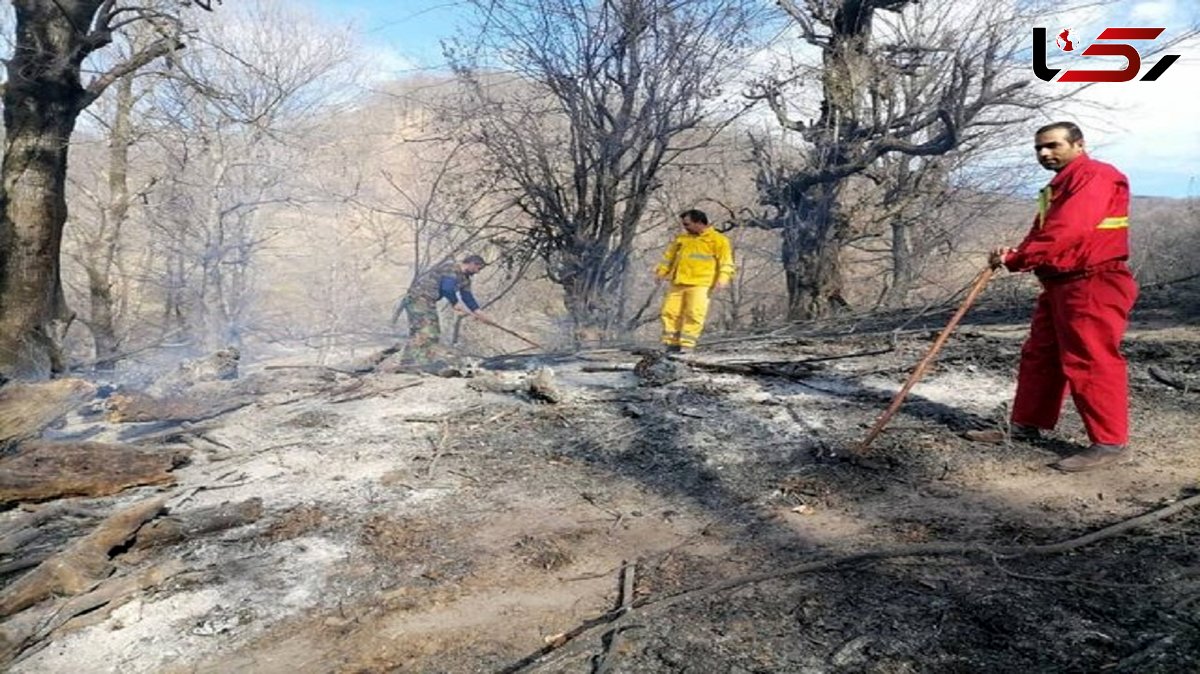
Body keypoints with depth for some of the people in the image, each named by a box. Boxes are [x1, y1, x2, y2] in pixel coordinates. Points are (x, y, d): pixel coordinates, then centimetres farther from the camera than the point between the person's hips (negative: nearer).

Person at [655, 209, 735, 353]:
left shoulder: (718, 239, 3)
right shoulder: (681, 238, 20)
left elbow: (726, 262, -3)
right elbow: (669, 256, 27)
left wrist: (722, 279, -16)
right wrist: (662, 272, 15)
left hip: (700, 285, -5)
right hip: (677, 284, 5)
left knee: (694, 314, -13)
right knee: (670, 312, 1)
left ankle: (687, 345, -9)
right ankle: (672, 343, 9)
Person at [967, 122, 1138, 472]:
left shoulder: (1095, 176, -13)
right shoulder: (1059, 186, 21)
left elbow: (1067, 232, -24)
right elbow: (1041, 232, 14)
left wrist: (1017, 258, -21)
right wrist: (1015, 256, -6)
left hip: (1093, 285, -11)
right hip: (1059, 285, 11)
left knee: (1091, 362, -9)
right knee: (1039, 355, 14)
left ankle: (1111, 443, -1)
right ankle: (1027, 425, 24)